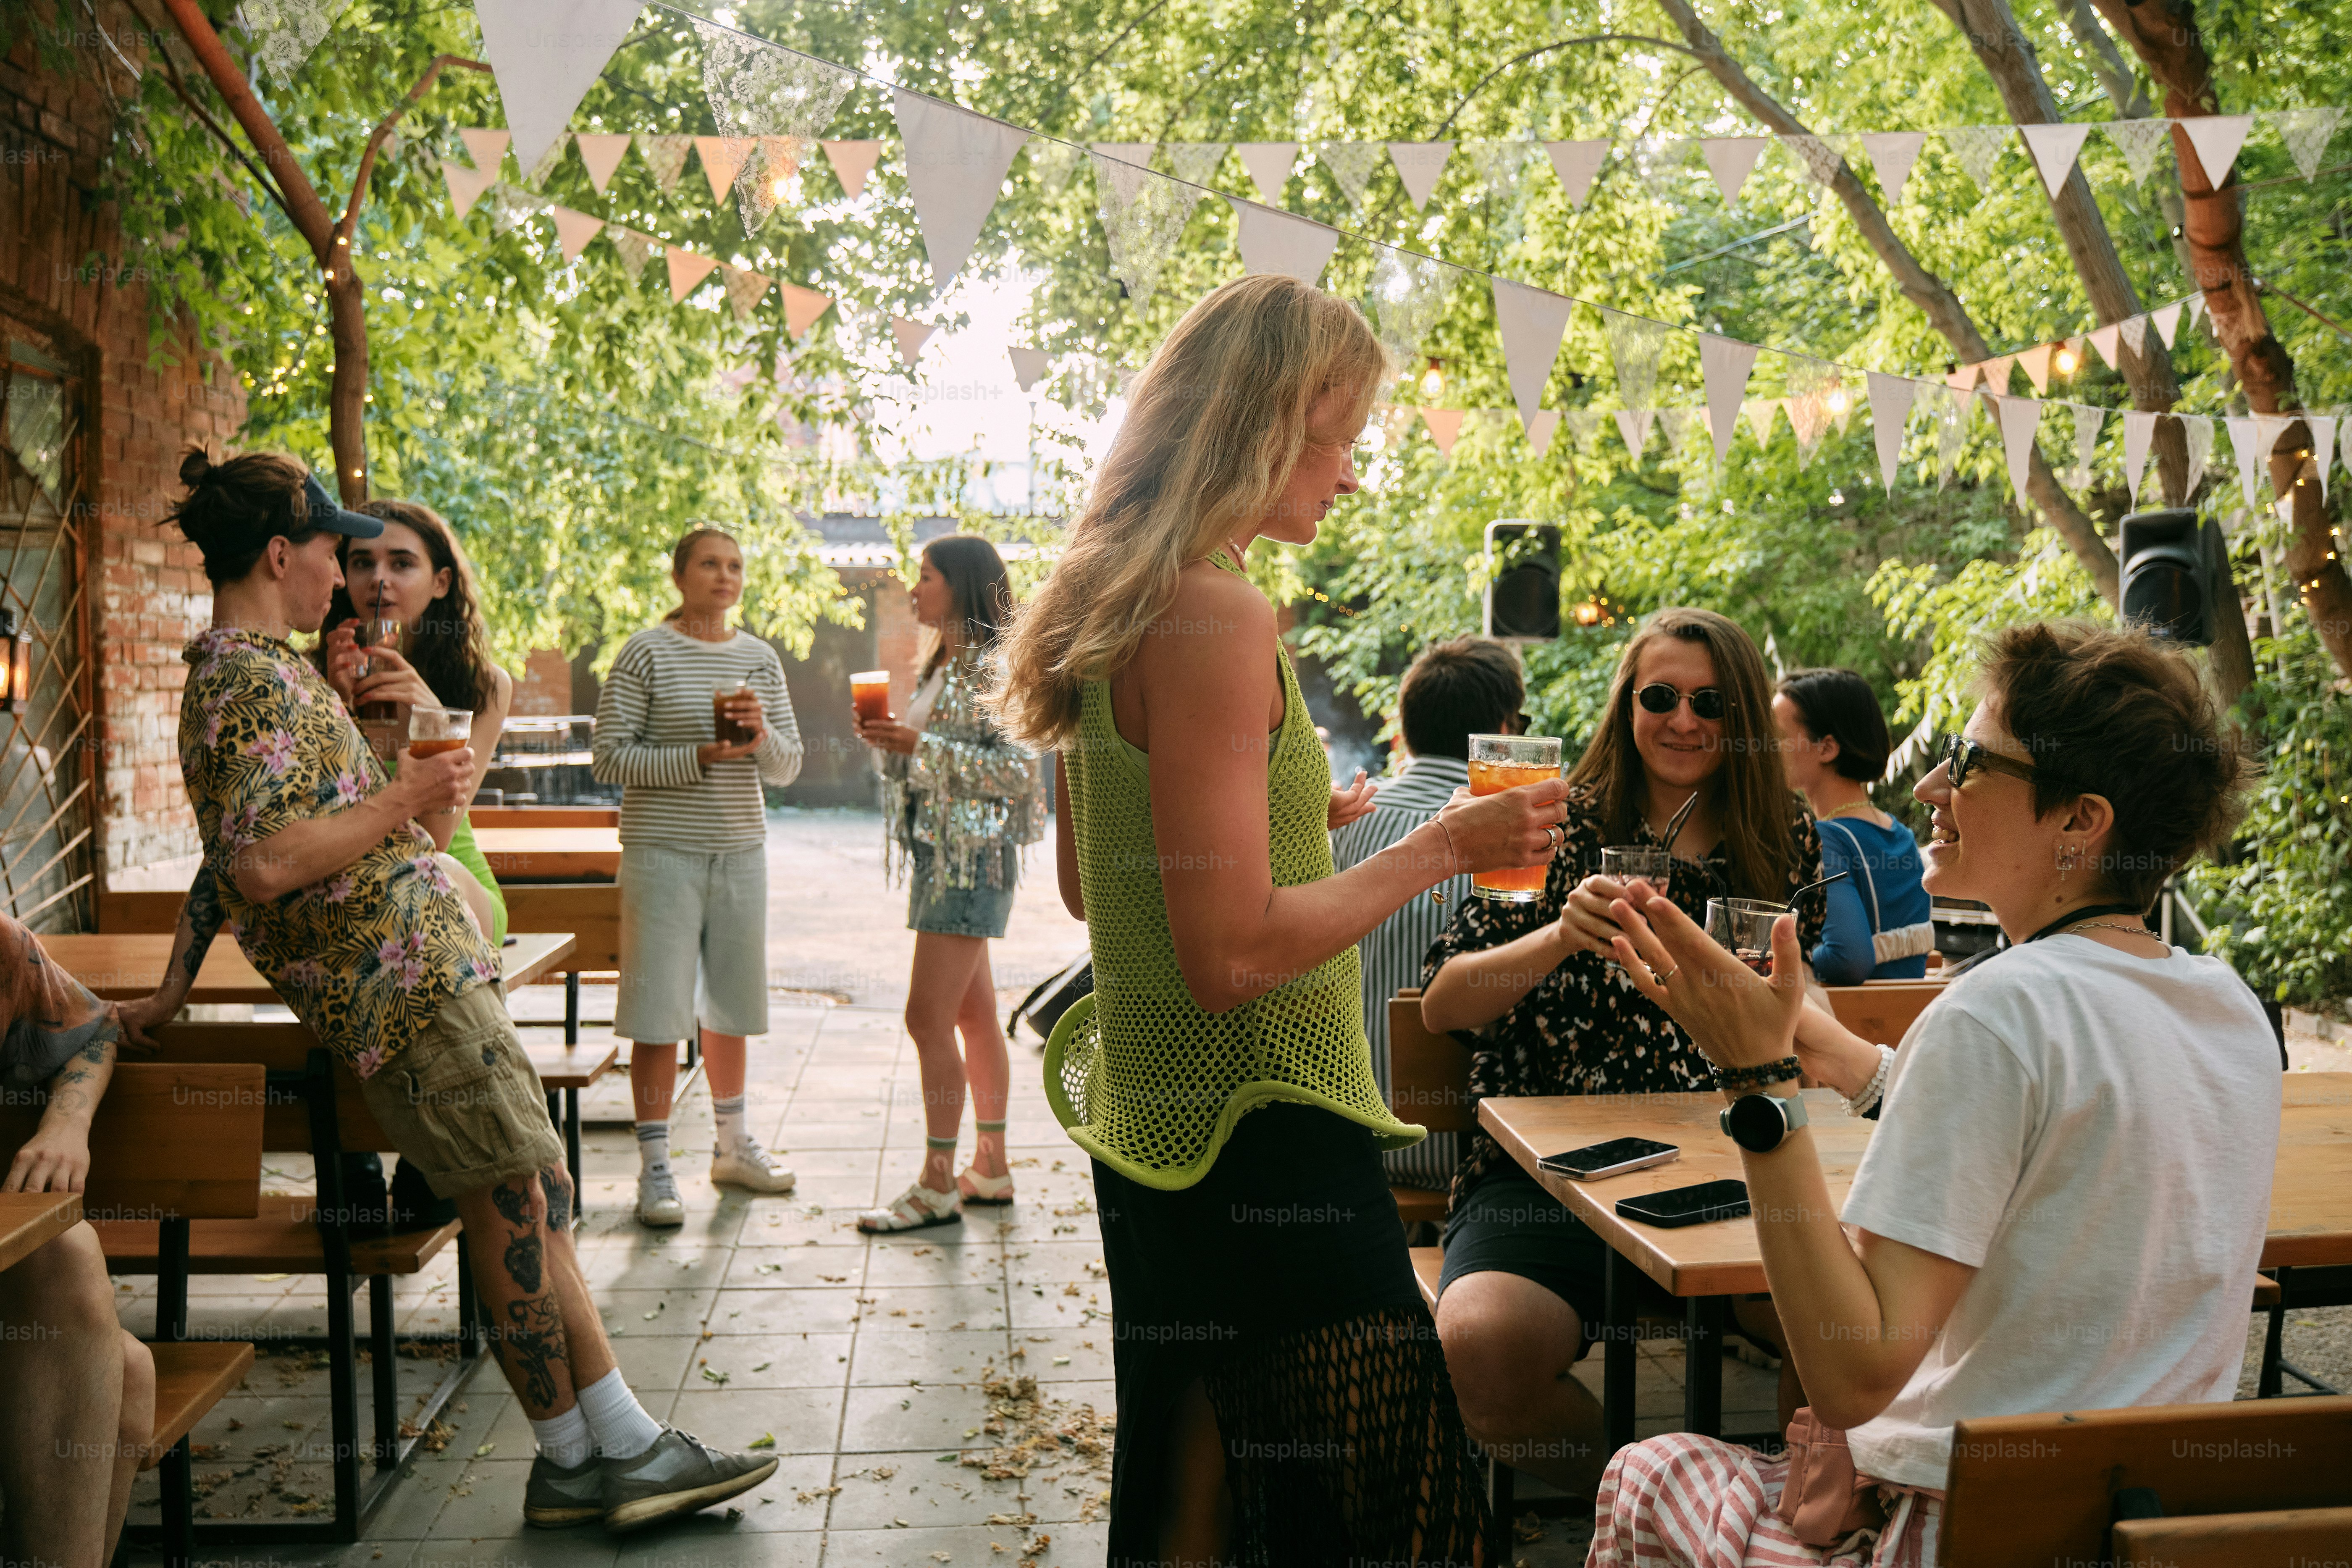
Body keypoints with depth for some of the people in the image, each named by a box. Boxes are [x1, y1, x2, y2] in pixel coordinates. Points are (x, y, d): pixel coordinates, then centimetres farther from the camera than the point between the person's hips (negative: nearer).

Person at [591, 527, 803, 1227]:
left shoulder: (760, 659, 10)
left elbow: (789, 768, 10)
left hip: (740, 851, 5)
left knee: (730, 1002, 14)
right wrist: (697, 759, -18)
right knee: (660, 1012, -3)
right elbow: (608, 757, -8)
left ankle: (732, 1144, 29)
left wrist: (762, 737, -12)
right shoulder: (647, 653, -4)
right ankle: (654, 1167, 6)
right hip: (662, 852, -5)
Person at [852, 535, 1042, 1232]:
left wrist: (920, 745, -21)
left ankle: (938, 1186, -1)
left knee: (928, 1019, -9)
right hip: (941, 854, 10)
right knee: (974, 1017, 12)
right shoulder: (944, 664, 16)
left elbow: (1018, 771, -19)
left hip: (974, 856, -10)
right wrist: (891, 740, 3)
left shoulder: (994, 666, -13)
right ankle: (991, 1169, 19)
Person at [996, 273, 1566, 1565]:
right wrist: (1439, 849, -15)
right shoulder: (1215, 617, -19)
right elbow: (1230, 951, -24)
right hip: (1259, 1143, -10)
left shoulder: (1115, 605, 11)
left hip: (1152, 1123, 10)